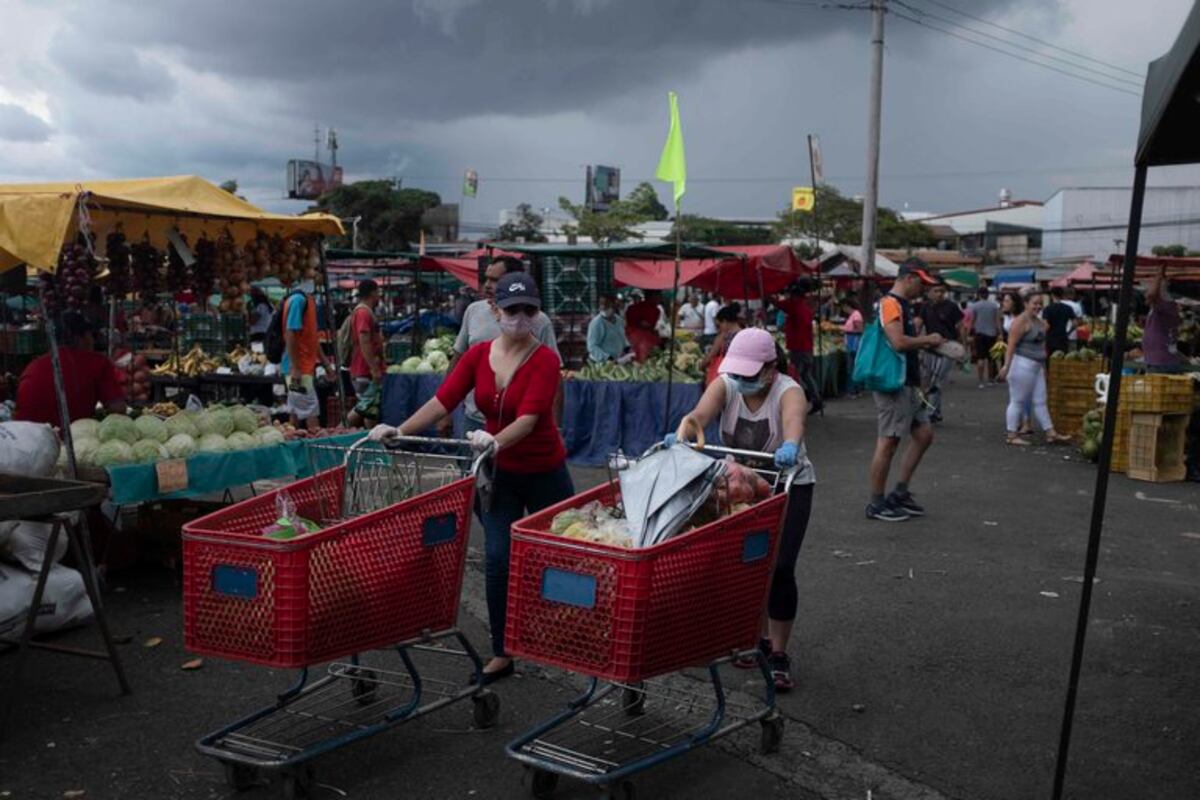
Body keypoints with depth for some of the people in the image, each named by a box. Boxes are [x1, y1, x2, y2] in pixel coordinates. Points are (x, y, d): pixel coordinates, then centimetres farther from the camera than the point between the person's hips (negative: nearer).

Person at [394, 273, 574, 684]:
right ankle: (502, 653, 12)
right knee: (497, 559, -1)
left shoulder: (545, 359, -18)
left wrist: (495, 441, -48)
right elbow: (443, 399, -12)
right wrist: (400, 432, -25)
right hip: (500, 473, 3)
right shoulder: (478, 354, -4)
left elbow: (529, 417, -30)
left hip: (544, 473, -3)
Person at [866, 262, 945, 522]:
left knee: (924, 434, 12)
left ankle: (900, 493, 19)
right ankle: (876, 504, 5)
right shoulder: (890, 304, -14)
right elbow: (898, 342, -25)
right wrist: (928, 340, -12)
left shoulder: (902, 305, 18)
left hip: (907, 383, 11)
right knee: (888, 442, -4)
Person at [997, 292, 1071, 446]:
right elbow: (1012, 344, -18)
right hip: (1022, 365, -9)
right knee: (1017, 401, -2)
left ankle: (1050, 433, 14)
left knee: (1040, 401, 11)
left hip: (1037, 366, 9)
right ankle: (1012, 435, 3)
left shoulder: (1041, 322, 15)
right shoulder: (1021, 321, -11)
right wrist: (1006, 365, -26)